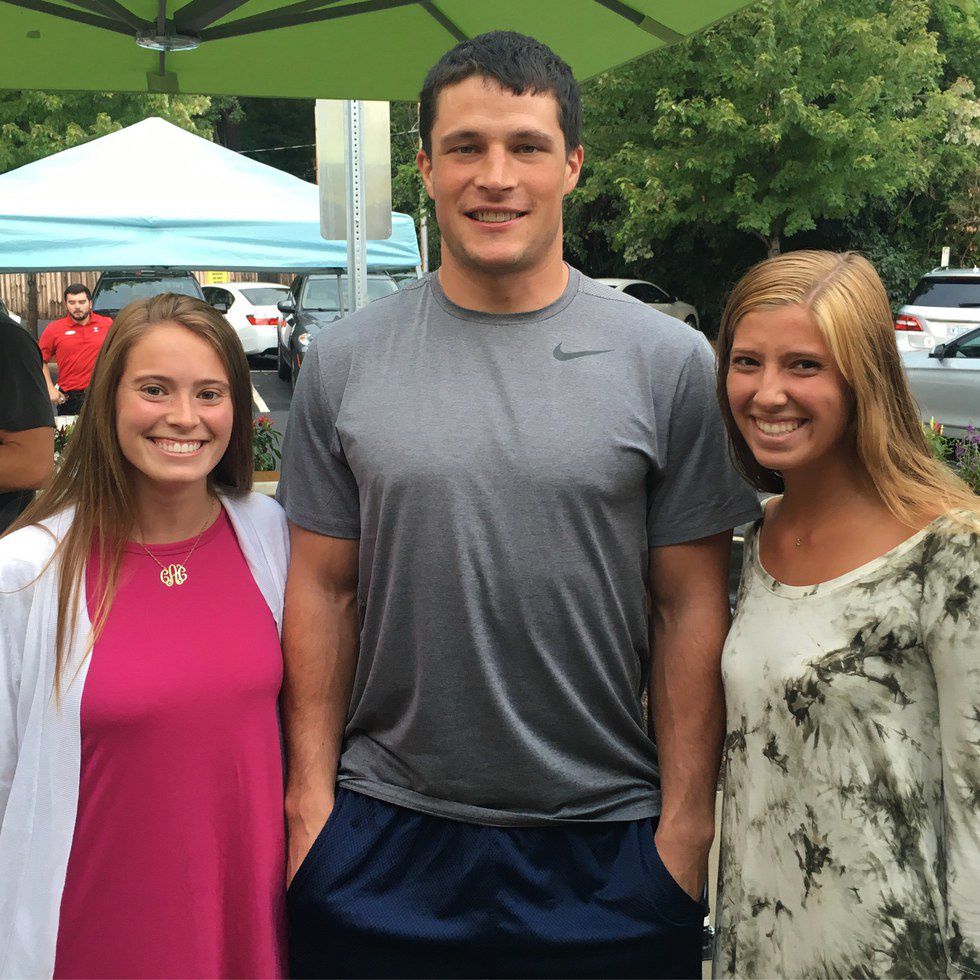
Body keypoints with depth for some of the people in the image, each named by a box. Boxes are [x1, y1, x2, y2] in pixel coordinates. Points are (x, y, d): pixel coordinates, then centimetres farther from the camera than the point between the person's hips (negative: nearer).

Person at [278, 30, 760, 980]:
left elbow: (692, 608, -2)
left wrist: (688, 822, -4)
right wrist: (311, 795, 0)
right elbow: (323, 589, 3)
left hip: (609, 840, -1)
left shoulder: (668, 361, -4)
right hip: (382, 835, 1)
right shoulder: (344, 359, 0)